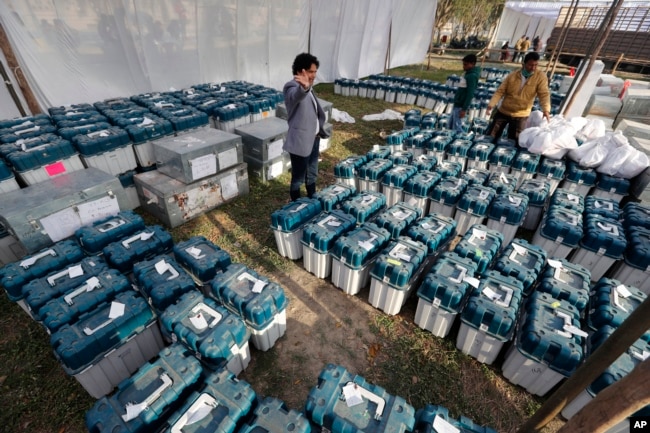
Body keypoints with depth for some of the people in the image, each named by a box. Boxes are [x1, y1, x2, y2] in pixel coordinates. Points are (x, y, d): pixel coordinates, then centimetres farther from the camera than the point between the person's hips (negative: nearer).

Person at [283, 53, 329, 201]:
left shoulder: (308, 88, 10)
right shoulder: (292, 87, -19)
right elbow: (297, 95, -45)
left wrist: (319, 129, 20)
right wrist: (304, 87, -66)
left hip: (314, 138, 9)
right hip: (300, 141, -9)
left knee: (312, 175, 23)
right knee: (298, 179, 5)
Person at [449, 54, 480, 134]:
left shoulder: (472, 76, -15)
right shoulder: (468, 74, 14)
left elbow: (470, 94, -20)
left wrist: (464, 109, -24)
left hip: (461, 106, -10)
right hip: (457, 104, 10)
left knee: (456, 128, -8)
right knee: (451, 127, 15)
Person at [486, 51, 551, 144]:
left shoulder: (541, 76, -6)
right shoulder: (513, 75, -2)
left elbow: (544, 94, -13)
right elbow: (500, 91, -3)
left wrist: (546, 109, -29)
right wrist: (491, 105, -18)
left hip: (521, 115, -1)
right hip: (503, 111, 2)